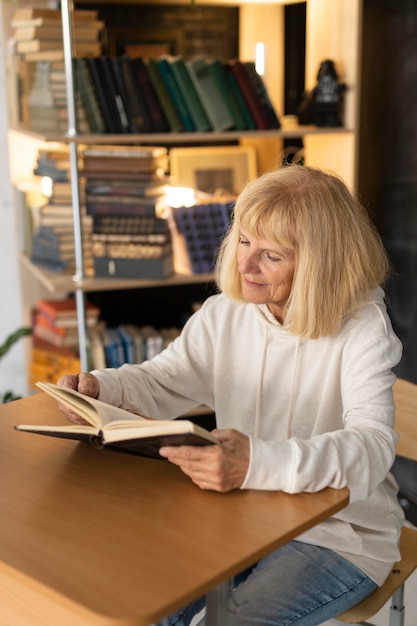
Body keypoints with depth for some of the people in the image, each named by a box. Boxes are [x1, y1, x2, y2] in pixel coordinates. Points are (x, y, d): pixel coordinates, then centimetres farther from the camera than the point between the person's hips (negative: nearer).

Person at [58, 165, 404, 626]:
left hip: (340, 537, -4)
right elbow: (162, 381, 8)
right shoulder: (226, 313, -2)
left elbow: (372, 448, -33)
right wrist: (100, 387, -16)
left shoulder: (362, 327, -19)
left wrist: (257, 463, -50)